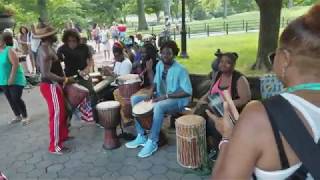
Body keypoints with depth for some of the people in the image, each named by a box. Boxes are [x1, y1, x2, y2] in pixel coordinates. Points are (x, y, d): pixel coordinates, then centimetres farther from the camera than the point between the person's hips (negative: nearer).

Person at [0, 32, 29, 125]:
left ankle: (25, 117, 12)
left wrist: (11, 78, -22)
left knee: (16, 99, -4)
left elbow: (15, 64, -20)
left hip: (15, 80, -7)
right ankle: (17, 116, 28)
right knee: (10, 100, 13)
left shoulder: (9, 50, -15)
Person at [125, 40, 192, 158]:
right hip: (160, 97, 8)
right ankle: (141, 136, -1)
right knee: (134, 99, -4)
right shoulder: (159, 65, 2)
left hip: (178, 100, -8)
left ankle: (152, 142, -21)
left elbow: (188, 92, -22)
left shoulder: (180, 70, -19)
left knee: (158, 106, -39)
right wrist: (151, 91, -5)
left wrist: (167, 96, -26)